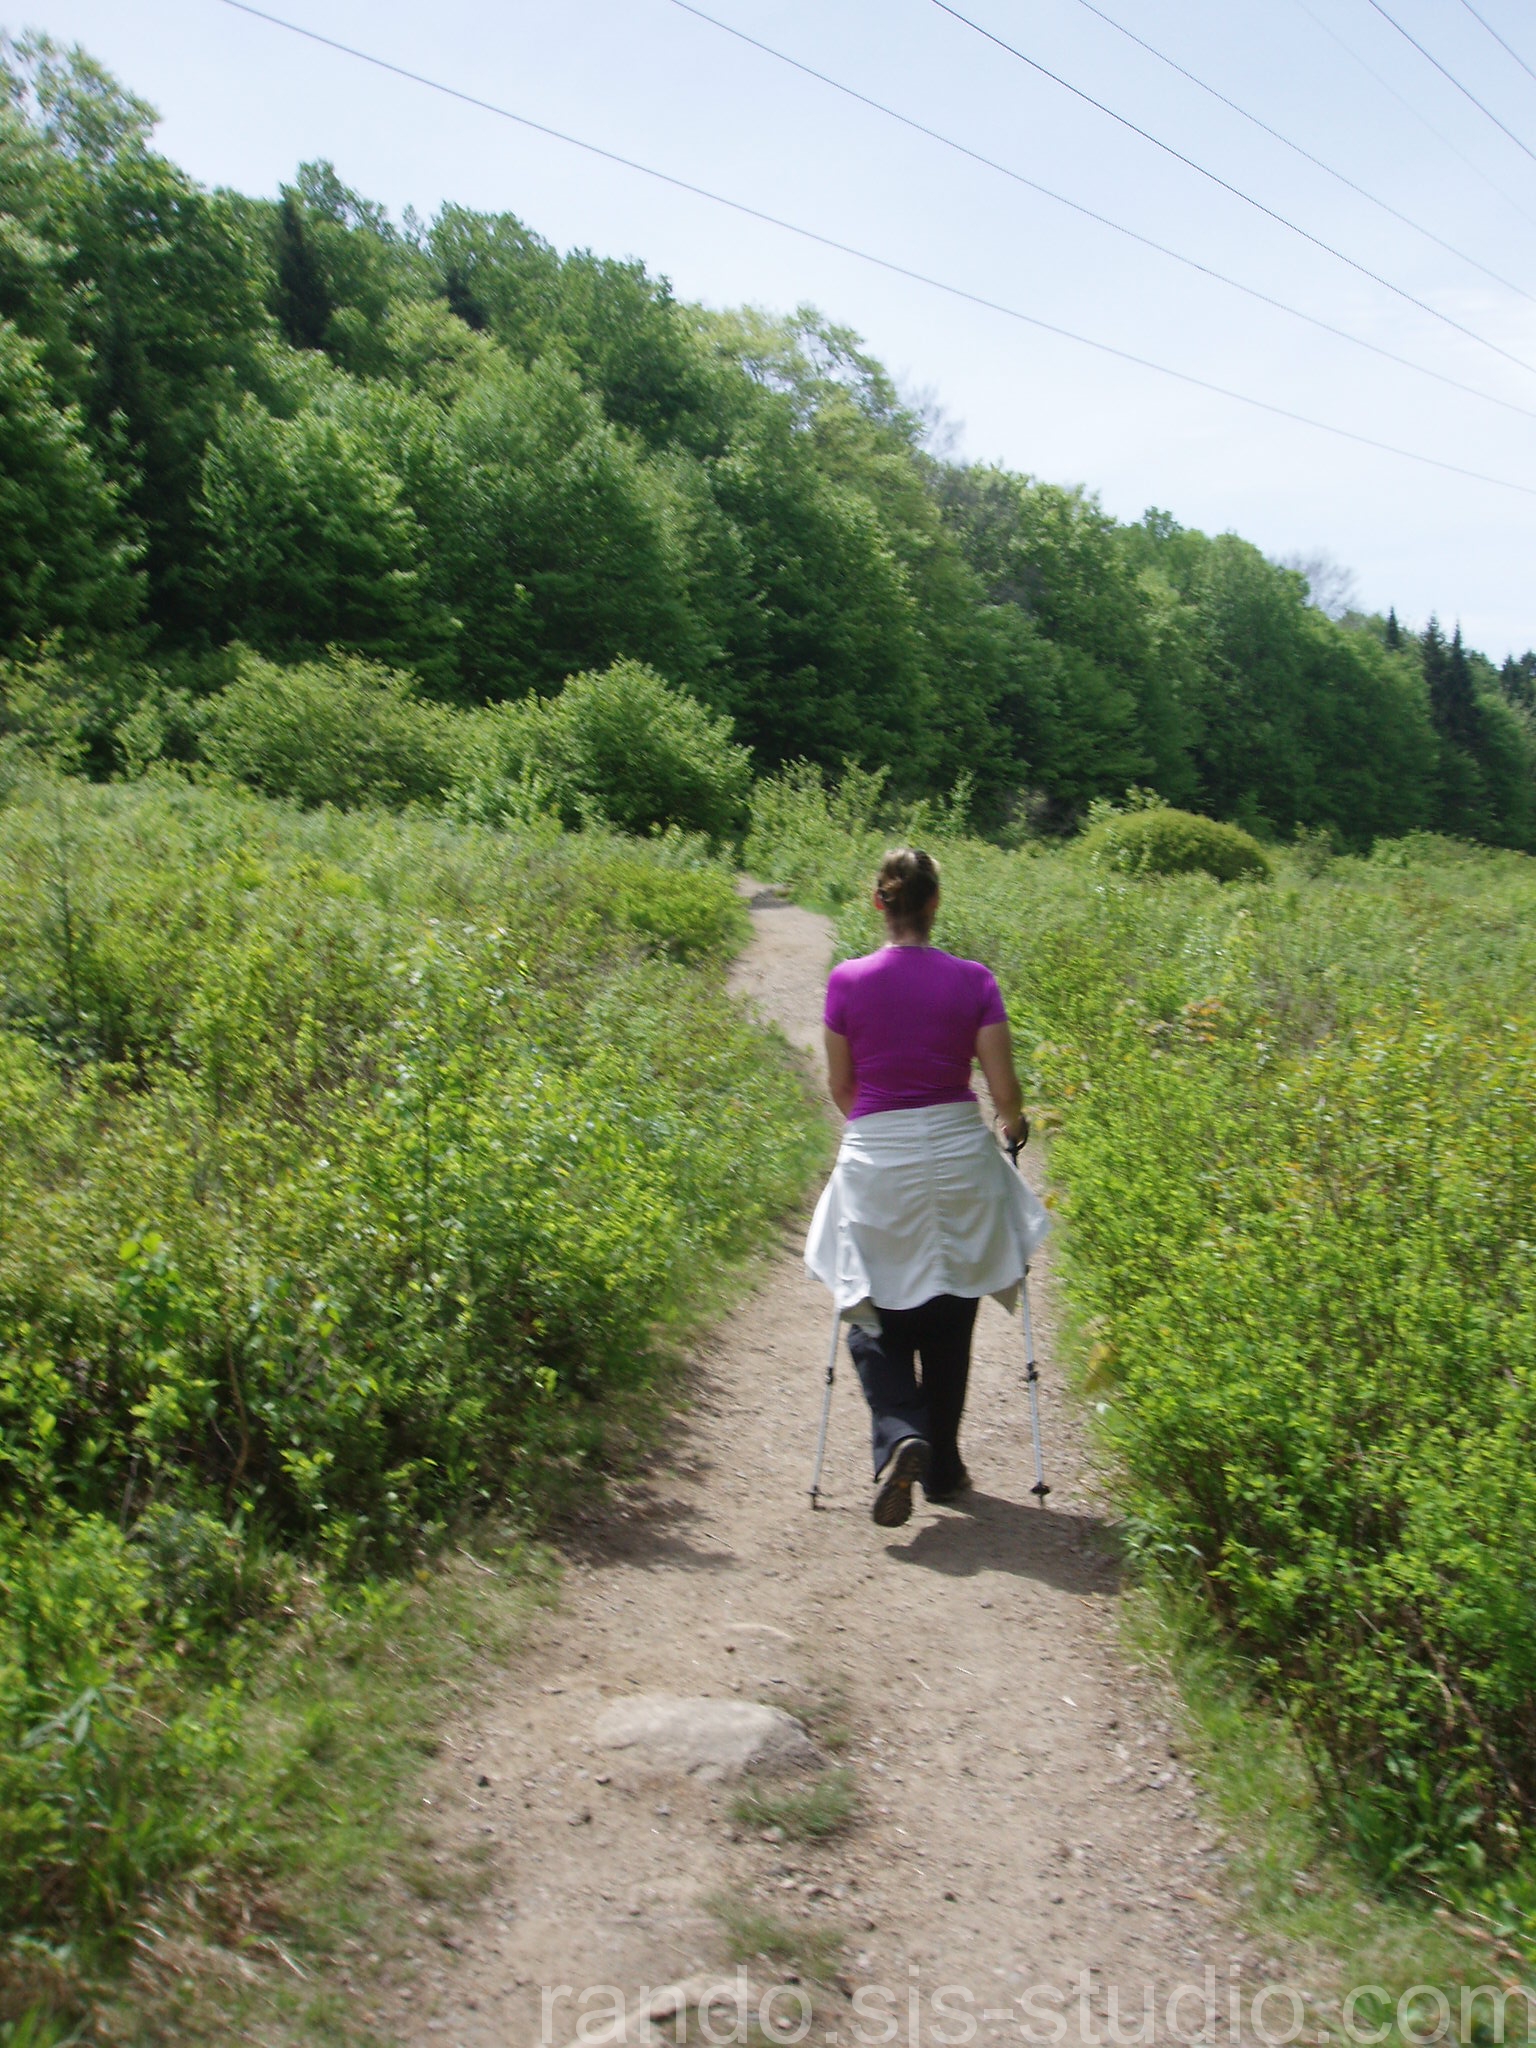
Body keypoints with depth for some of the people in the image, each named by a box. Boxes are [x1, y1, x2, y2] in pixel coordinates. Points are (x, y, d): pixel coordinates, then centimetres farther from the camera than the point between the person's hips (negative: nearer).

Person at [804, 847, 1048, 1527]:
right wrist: (1015, 1126, 18)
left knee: (875, 1324, 10)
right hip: (959, 1156, 1)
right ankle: (942, 1466, 28)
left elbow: (839, 1087, 5)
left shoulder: (847, 982, -5)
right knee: (948, 1325, 17)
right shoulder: (973, 981, -5)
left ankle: (900, 1437, -15)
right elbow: (1003, 1091, -4)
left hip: (876, 1163, -1)